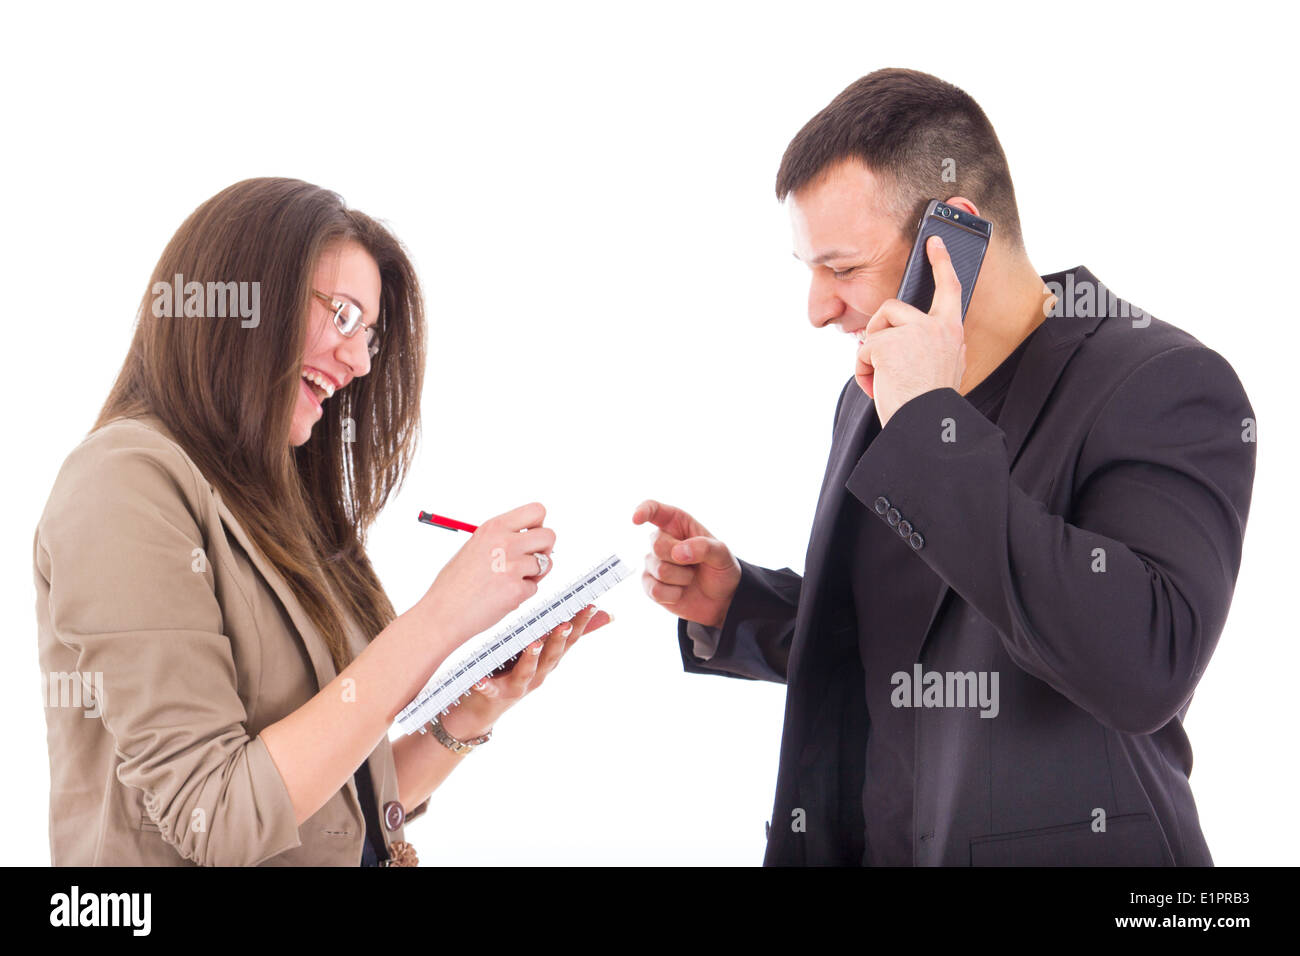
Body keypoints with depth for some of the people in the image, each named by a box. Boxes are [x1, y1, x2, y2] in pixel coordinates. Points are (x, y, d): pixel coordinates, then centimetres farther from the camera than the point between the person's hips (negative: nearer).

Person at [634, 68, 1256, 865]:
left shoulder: (1167, 387, -16)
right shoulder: (875, 397, 6)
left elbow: (1144, 667, -31)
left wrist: (933, 431, -28)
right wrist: (734, 606, -2)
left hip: (1066, 845, -6)